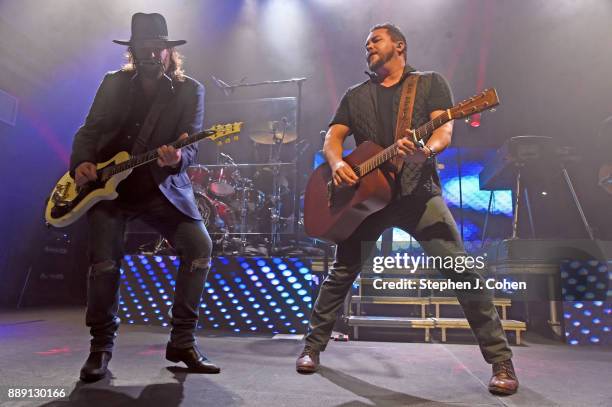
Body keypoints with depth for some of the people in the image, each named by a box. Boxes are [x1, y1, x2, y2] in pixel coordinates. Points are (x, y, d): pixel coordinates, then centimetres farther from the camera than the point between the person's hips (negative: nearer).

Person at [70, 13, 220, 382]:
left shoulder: (189, 90, 1)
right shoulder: (114, 84, 8)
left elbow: (190, 145, -9)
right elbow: (89, 131, 7)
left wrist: (177, 159, -33)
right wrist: (82, 162, -14)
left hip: (163, 188, -1)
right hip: (107, 186, 1)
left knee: (200, 246, -16)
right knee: (104, 261, -10)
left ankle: (182, 342, 0)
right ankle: (102, 346, 15)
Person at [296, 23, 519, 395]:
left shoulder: (430, 82, 9)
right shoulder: (355, 96, 18)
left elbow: (444, 131, -5)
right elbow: (332, 137, 9)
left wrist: (426, 150, -29)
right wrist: (338, 163, -15)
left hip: (419, 191, -2)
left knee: (462, 269, -10)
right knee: (341, 273, 5)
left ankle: (502, 362, 5)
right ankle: (313, 347, 21)